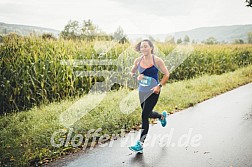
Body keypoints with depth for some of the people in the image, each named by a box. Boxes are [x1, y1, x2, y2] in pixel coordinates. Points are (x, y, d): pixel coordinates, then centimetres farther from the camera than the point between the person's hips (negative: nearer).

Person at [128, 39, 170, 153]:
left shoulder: (157, 60, -10)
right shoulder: (138, 60, 0)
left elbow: (166, 74, -4)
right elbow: (132, 72, 15)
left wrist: (159, 86, -16)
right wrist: (137, 76, -8)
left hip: (153, 92, -5)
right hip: (142, 91, 6)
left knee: (144, 116, -11)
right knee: (148, 114, 21)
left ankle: (140, 144, -2)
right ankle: (162, 116, 57)